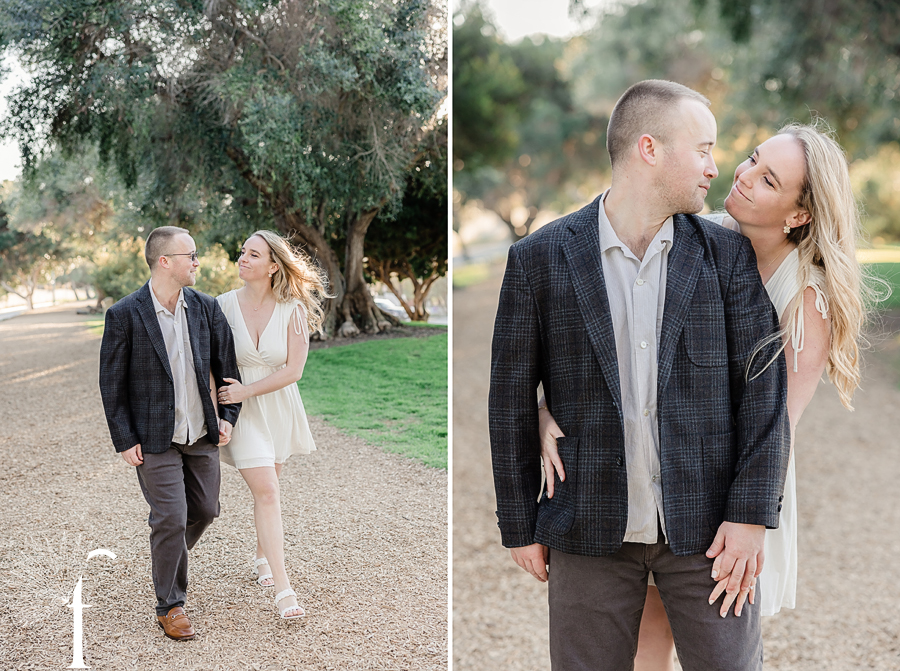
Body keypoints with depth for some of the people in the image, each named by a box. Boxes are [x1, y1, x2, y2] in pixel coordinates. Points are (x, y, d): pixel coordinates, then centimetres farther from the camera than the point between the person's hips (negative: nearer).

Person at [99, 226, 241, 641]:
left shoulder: (206, 308, 0)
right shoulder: (124, 315, -12)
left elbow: (226, 365, 10)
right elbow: (112, 383, -8)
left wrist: (228, 416, 2)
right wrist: (124, 441, -10)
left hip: (201, 435, 5)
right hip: (154, 439, -5)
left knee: (204, 509, 14)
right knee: (171, 519, -6)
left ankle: (167, 556, 44)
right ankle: (169, 605, 11)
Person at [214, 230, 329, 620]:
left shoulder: (293, 310, -9)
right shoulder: (223, 305, -8)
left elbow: (293, 370, -11)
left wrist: (246, 391, -17)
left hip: (279, 408, 2)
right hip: (241, 412, -1)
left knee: (266, 489, 14)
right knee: (267, 492, -10)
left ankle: (262, 558, 39)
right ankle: (282, 587, -10)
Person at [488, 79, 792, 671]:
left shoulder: (729, 255, 3)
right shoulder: (539, 259, -2)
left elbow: (763, 387, 0)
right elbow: (512, 399, 1)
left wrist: (751, 516, -7)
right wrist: (521, 526, 2)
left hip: (707, 526, 1)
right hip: (591, 530, -1)